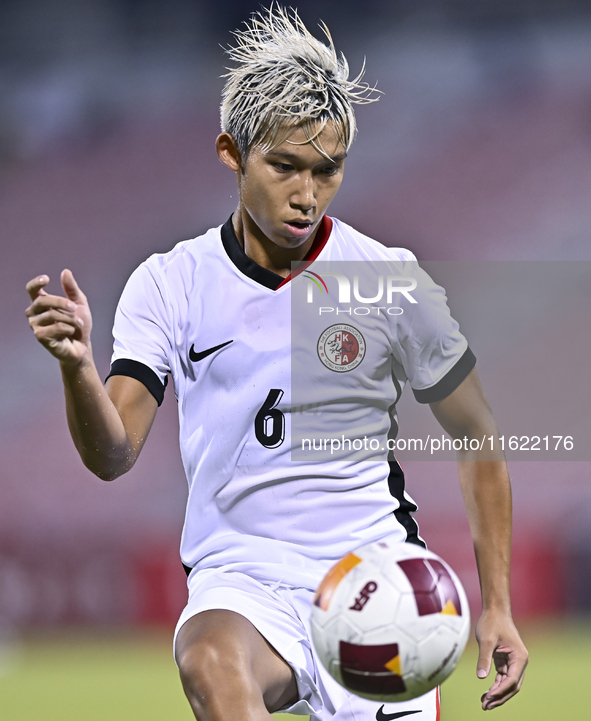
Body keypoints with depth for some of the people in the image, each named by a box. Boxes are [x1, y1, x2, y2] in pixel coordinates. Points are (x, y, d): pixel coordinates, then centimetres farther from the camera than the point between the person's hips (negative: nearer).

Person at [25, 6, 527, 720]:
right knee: (210, 663, -35)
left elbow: (477, 438, 11)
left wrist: (496, 606, 5)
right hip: (239, 585, -2)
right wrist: (76, 366, -30)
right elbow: (112, 455, -9)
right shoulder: (170, 284, 1)